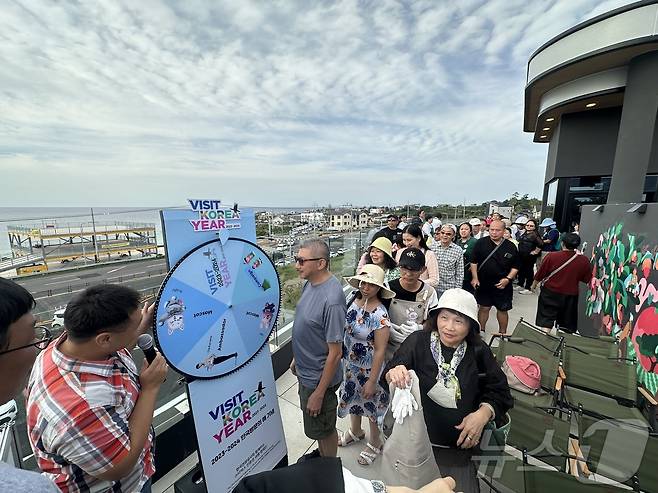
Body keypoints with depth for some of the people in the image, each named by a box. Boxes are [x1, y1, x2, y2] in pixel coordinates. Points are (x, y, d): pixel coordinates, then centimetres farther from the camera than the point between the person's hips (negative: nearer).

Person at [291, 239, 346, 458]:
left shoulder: (331, 300, -33)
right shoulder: (310, 283, -5)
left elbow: (335, 353, -26)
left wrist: (319, 393, -18)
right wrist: (297, 358, 16)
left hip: (319, 377, -8)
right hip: (306, 370, 8)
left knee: (322, 429, 19)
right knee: (316, 427, 30)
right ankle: (321, 455, 56)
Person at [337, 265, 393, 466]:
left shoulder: (380, 314, -28)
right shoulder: (354, 301, -9)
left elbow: (380, 351, -22)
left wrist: (372, 381, -18)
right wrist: (342, 360, 10)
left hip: (368, 369, -6)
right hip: (349, 364, 6)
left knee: (371, 405, 18)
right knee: (353, 398, 27)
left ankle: (374, 444, 46)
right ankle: (355, 432, 56)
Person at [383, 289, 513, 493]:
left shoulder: (479, 352, -5)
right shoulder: (417, 341, -12)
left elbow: (499, 390, 3)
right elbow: (387, 375, -14)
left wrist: (483, 413, -15)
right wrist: (393, 374, -37)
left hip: (459, 447, 1)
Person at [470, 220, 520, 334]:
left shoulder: (511, 247, -2)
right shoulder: (481, 243, -4)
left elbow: (515, 267, 4)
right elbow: (474, 262, -1)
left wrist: (508, 279, -10)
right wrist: (475, 278, -7)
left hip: (503, 285, 1)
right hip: (483, 283, 0)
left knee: (502, 310, 12)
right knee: (484, 308, 10)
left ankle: (502, 333, 31)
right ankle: (481, 331, 28)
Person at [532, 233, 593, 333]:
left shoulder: (551, 256, -17)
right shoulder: (583, 260, -10)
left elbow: (540, 274, -7)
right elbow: (587, 279, 2)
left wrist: (534, 284, 10)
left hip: (550, 293, -2)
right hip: (570, 295, 3)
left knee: (546, 321, 5)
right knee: (566, 326, 17)